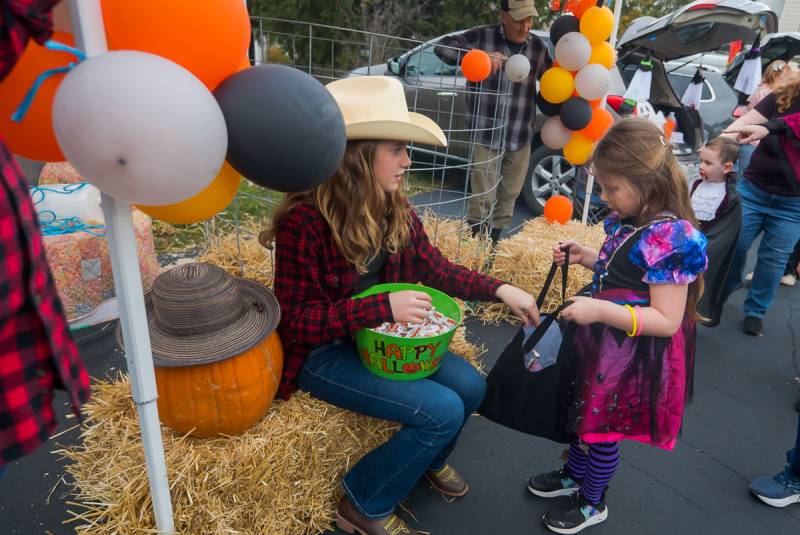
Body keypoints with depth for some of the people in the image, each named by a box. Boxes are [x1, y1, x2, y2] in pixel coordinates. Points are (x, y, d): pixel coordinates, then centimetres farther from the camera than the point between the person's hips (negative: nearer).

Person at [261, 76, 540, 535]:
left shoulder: (395, 208, -4)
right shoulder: (305, 220, -25)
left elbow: (436, 268, 6)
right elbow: (296, 321, -23)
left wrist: (500, 290, -6)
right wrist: (384, 307, -31)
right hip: (320, 351, -7)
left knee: (471, 386, -5)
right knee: (442, 411, -18)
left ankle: (430, 459, 29)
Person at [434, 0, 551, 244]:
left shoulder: (538, 47, 8)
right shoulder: (482, 37, -5)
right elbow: (442, 46, -10)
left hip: (521, 139, 5)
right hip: (486, 136, -5)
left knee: (508, 199, 13)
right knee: (482, 201, -5)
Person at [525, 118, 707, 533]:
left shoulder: (669, 236, -28)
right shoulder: (630, 221, -1)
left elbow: (667, 321, -28)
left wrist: (601, 311, -35)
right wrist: (586, 258, 2)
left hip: (631, 359, -9)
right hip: (602, 343, 9)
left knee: (602, 429, 12)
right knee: (585, 413, 26)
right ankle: (573, 476, 51)